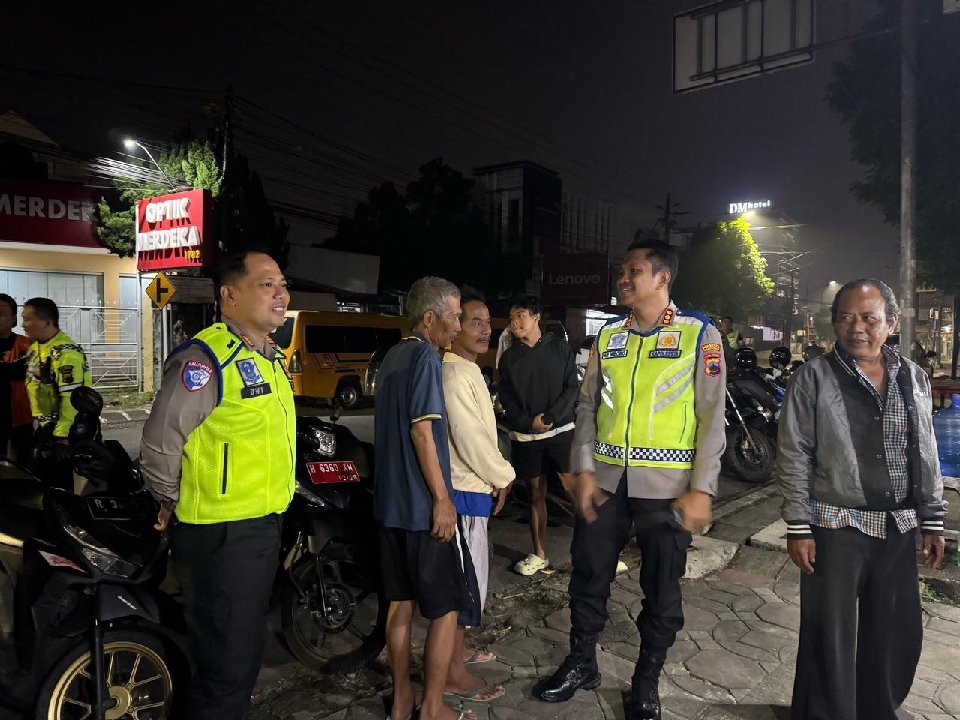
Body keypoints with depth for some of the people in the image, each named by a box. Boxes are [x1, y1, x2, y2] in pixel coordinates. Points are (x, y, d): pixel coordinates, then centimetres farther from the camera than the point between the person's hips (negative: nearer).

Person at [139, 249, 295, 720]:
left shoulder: (271, 358, 11)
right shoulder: (206, 358, -18)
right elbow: (160, 444, -20)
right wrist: (176, 504, -6)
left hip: (264, 525, 9)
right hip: (220, 535, -9)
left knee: (246, 651, 23)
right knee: (228, 664, 2)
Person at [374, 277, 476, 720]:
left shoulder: (392, 357, 12)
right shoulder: (426, 356, -14)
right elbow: (422, 431, -20)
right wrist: (442, 499, -16)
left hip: (391, 501, 9)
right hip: (423, 504, -9)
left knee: (401, 601, 16)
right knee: (445, 608, 4)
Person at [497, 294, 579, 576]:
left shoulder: (559, 348, 2)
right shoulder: (508, 358, 8)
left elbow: (572, 388, -3)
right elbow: (506, 399, 5)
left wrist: (548, 418, -14)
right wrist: (527, 423, -11)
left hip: (561, 431, -2)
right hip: (525, 436, 2)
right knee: (536, 494, 9)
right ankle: (539, 554, 19)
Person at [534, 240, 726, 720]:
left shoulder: (699, 334, -2)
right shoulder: (608, 336, 9)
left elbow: (712, 417, -5)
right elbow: (587, 406, 8)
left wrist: (701, 489, -11)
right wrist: (583, 471, -1)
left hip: (667, 485, -3)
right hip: (605, 480, 4)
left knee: (661, 589, 10)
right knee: (588, 576, 12)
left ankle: (646, 681, 31)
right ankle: (581, 664, 34)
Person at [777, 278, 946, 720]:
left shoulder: (914, 378, 7)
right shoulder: (814, 377, -8)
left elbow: (927, 456, 12)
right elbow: (793, 456, -9)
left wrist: (932, 522, 9)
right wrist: (798, 527, -12)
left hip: (898, 530, 5)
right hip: (834, 528, -4)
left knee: (897, 632, 16)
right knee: (830, 637, 5)